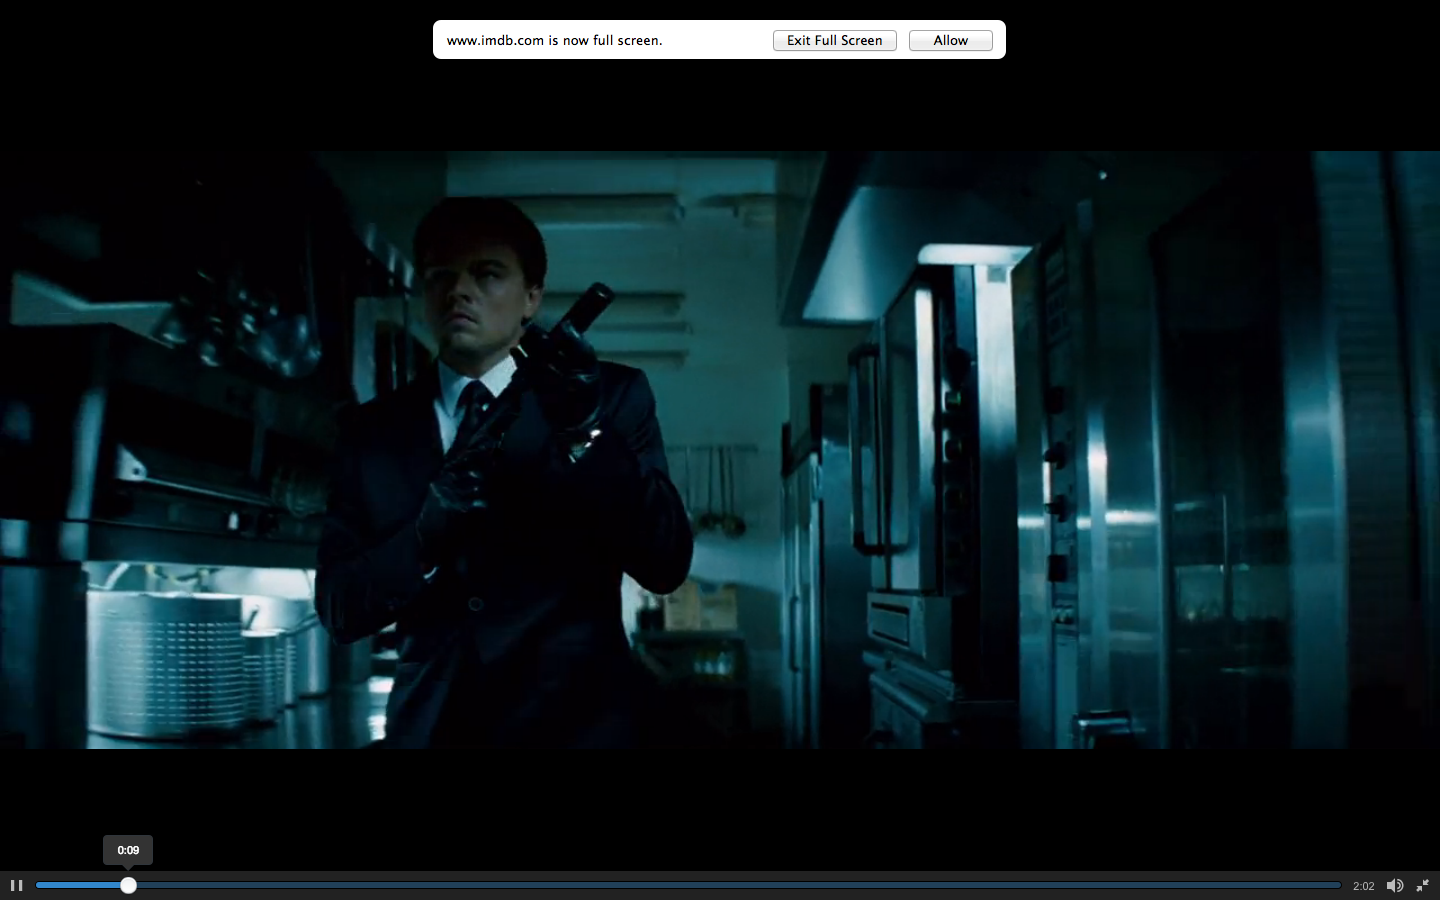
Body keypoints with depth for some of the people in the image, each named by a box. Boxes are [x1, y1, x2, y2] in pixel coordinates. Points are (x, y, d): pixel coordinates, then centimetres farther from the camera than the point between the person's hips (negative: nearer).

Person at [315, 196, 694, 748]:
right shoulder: (371, 432, 4)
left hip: (574, 721, -2)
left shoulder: (613, 396, -3)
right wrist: (425, 536, -19)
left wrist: (585, 431, -25)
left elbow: (667, 566, -12)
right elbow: (337, 608, -1)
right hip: (429, 725, 2)